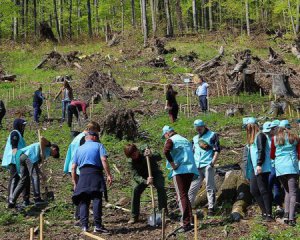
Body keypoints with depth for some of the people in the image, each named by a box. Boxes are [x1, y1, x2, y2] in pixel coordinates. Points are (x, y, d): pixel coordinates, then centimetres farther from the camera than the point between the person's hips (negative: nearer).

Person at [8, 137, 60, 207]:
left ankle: (12, 200, 5)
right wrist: (42, 153, -7)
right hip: (30, 156, -8)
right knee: (35, 176, -9)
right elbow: (42, 138, -8)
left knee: (23, 180, 9)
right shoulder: (48, 145, 15)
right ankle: (37, 199, -15)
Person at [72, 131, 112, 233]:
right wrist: (108, 175, -8)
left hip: (83, 175, 4)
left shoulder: (79, 149, 23)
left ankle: (84, 226, -4)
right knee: (97, 199, -7)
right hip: (95, 173, -4)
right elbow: (104, 160, -6)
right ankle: (97, 225, -13)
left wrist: (75, 182, 20)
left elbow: (73, 167, 16)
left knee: (83, 201, 4)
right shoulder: (98, 145, 12)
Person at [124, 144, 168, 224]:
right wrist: (145, 181, -48)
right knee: (135, 190, -20)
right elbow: (135, 176, -30)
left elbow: (159, 157, -35)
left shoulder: (145, 154, -24)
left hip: (155, 173, -1)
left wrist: (151, 156, -58)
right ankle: (134, 216, -12)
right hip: (142, 177, 2)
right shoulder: (131, 162, -19)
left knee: (161, 187, -26)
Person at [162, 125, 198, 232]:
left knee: (182, 196, -5)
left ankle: (186, 223, -9)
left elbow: (166, 151, -21)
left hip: (180, 171, -6)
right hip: (191, 170, 7)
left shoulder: (170, 140, -1)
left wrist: (172, 164, -15)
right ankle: (190, 218, 16)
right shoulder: (185, 140, 22)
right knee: (185, 194, 19)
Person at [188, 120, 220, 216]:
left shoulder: (212, 135, 3)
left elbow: (217, 150, -3)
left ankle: (211, 208, 1)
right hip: (197, 167, 5)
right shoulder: (195, 138, 21)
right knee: (192, 188, 4)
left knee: (210, 187, -3)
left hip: (207, 165, -5)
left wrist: (213, 162, -13)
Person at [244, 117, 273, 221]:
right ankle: (264, 212, 14)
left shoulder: (260, 135, -8)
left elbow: (261, 151, -18)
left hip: (261, 169, -10)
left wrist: (259, 164, -24)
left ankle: (269, 214, -5)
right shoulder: (251, 137, 20)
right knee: (254, 191, 8)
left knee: (264, 190, -8)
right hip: (254, 169, 10)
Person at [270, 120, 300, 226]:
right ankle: (291, 218, -14)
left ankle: (286, 214, 2)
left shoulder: (274, 139, 6)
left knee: (287, 191, 18)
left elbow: (272, 156, 12)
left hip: (279, 168, 2)